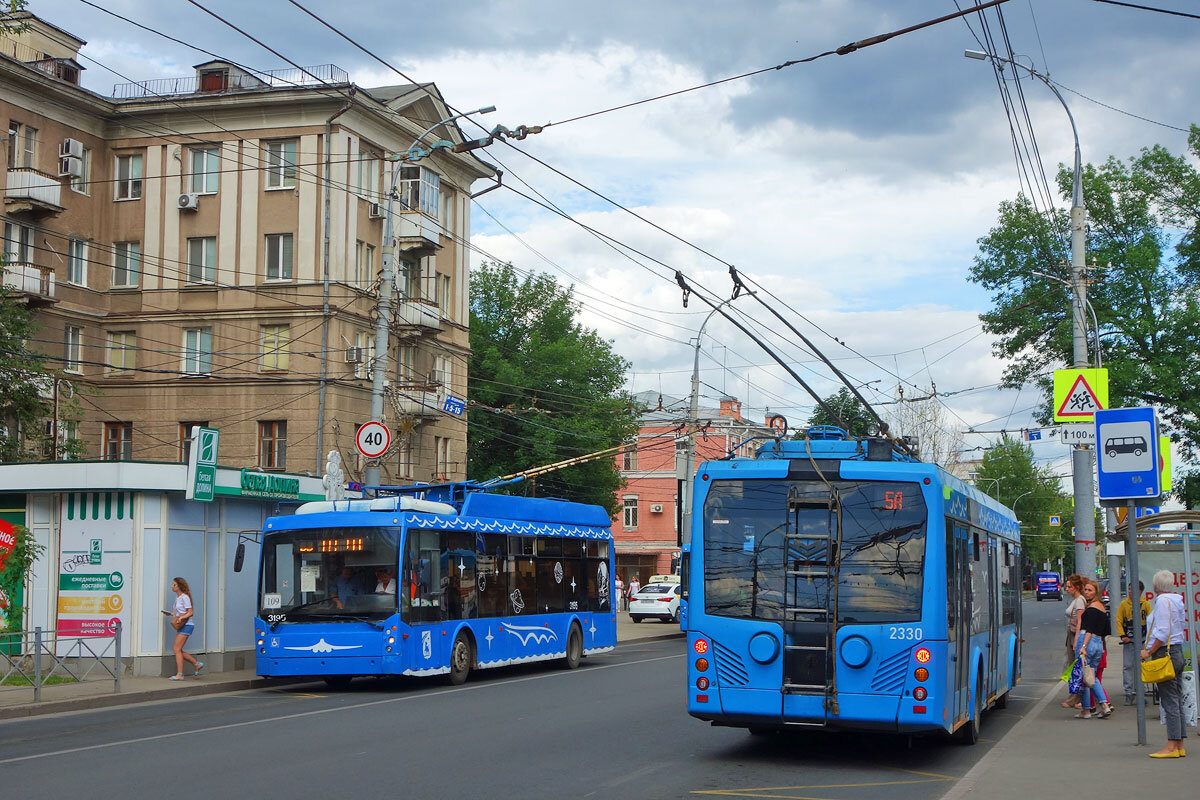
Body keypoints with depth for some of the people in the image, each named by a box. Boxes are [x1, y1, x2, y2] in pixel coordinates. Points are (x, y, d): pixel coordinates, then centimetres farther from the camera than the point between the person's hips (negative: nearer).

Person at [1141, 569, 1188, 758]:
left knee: (1169, 701, -8)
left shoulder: (1163, 601, -13)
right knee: (1177, 701, 10)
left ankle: (1172, 746, -8)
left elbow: (1163, 633, -19)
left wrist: (1149, 652, -13)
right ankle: (1179, 746, 13)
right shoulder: (1176, 600, 15)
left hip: (1165, 653, -10)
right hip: (1177, 651, 10)